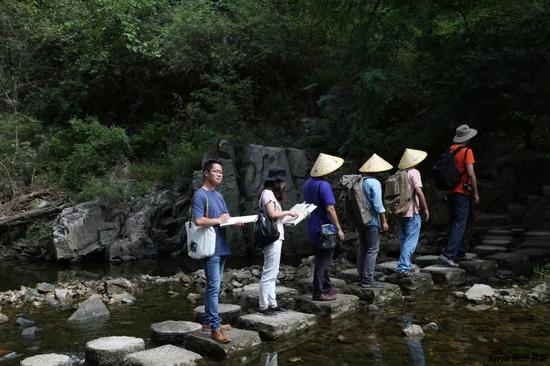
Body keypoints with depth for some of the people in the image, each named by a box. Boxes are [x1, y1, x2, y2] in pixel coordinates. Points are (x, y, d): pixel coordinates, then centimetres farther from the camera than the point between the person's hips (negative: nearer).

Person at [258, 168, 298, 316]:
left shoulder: (271, 193, 19)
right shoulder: (267, 193, -10)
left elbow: (277, 216, 13)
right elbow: (272, 214, -21)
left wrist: (288, 215, 11)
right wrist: (289, 212, -10)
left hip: (276, 238, 11)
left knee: (272, 273, 13)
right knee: (269, 273, -6)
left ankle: (272, 303, 20)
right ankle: (264, 306, -1)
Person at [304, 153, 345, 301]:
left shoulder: (308, 183, 8)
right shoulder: (324, 185, -20)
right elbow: (330, 209, -22)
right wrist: (338, 228, -17)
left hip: (313, 229, 9)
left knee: (322, 259, 19)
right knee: (323, 261, 1)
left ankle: (327, 287, 31)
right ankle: (319, 293, 7)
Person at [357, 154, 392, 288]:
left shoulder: (361, 181, 7)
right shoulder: (375, 183, -15)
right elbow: (378, 204, -18)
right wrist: (384, 221, -12)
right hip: (372, 221, -8)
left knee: (362, 248, 15)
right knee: (373, 249, -2)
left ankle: (362, 276, 23)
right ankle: (367, 279, -1)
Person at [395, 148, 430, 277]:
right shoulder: (414, 172, -11)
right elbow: (418, 191, -18)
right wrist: (425, 209, -11)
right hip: (412, 213, -7)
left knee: (403, 240, 15)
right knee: (411, 242, -4)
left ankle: (406, 266, 23)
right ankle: (403, 267, -9)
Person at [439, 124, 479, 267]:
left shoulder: (450, 150, 8)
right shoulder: (467, 151, -11)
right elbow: (471, 173, -17)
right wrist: (476, 193, -9)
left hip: (451, 192, 7)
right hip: (462, 193, -7)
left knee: (455, 223, 15)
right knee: (460, 225, -6)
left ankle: (460, 253, 25)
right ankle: (448, 254, -14)